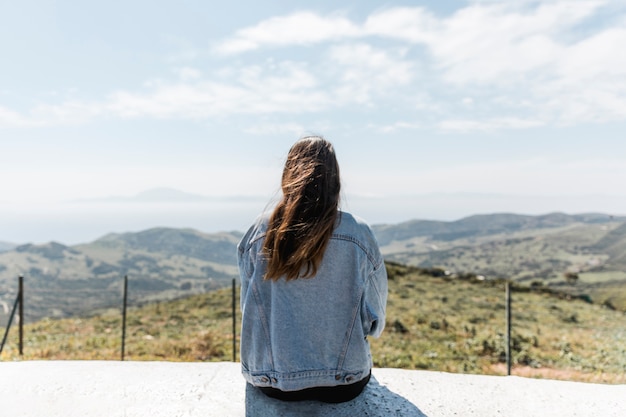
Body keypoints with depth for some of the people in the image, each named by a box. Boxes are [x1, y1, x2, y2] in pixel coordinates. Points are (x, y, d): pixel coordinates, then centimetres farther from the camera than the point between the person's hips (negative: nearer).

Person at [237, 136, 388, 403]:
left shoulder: (260, 233, -11)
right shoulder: (358, 234, -14)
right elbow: (375, 320, -4)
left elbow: (250, 309, 2)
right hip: (344, 385, -1)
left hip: (272, 383, 2)